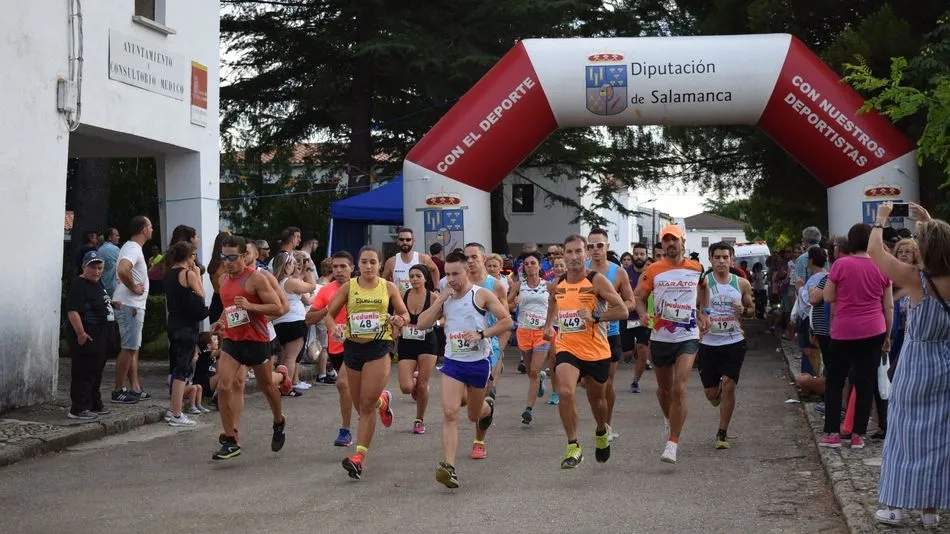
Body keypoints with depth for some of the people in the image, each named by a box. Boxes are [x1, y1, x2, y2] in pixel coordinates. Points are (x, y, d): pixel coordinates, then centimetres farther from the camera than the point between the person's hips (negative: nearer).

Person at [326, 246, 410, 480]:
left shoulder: (388, 288, 4)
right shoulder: (348, 287, 4)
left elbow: (405, 315, 12)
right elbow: (329, 313, 6)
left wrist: (400, 321, -12)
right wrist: (335, 327, -15)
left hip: (380, 347, -3)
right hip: (353, 347, 3)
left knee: (367, 405, -13)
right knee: (362, 406, 12)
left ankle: (359, 457, -12)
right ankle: (383, 401, 48)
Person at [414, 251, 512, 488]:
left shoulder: (482, 295, -7)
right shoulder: (445, 298, 6)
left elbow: (506, 321, -8)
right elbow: (422, 323, -3)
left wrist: (481, 333, -19)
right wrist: (442, 298, -10)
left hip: (479, 362, -2)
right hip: (453, 362, 2)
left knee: (474, 415, 16)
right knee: (450, 413, -15)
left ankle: (488, 407, 54)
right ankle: (448, 466, -20)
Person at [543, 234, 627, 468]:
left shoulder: (597, 280, -11)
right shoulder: (556, 284, 2)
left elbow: (622, 310, -14)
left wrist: (595, 317, -25)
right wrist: (548, 324, 14)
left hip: (596, 351, -1)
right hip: (567, 349, 2)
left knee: (597, 398, 17)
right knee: (565, 392, -24)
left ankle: (601, 434, 49)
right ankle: (573, 447, -14)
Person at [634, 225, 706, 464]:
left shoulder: (696, 269, 3)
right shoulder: (653, 271, 0)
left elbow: (704, 289, 23)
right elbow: (638, 296, 4)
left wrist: (703, 313, 16)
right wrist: (643, 314, -15)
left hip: (688, 337, -1)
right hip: (660, 337, 2)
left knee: (679, 389, -15)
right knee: (664, 388, 16)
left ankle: (672, 444, -15)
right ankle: (668, 419, 49)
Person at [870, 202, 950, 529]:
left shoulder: (916, 279, -18)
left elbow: (875, 251, -10)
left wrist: (880, 220, 3)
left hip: (917, 368, -4)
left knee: (907, 432, 4)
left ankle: (894, 506, 8)